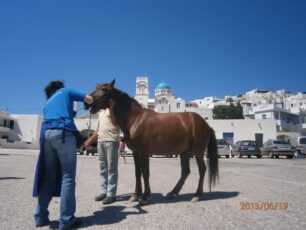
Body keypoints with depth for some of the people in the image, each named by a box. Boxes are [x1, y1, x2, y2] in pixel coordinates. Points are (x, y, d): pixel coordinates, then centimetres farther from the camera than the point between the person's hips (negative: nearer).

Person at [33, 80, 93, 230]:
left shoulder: (47, 103, 32)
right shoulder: (66, 91, 18)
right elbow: (90, 99, 15)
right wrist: (90, 102, 38)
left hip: (46, 134, 6)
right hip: (63, 133, -6)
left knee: (47, 177, 13)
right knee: (67, 177, -2)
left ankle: (40, 217, 18)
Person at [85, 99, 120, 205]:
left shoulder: (115, 107, -2)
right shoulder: (101, 110, 20)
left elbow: (115, 123, -18)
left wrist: (111, 108, -23)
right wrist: (90, 139, 21)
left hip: (111, 141, -8)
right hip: (100, 141, 8)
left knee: (111, 168, -4)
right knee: (103, 168, 12)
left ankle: (111, 194, 2)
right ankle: (104, 191, 21)